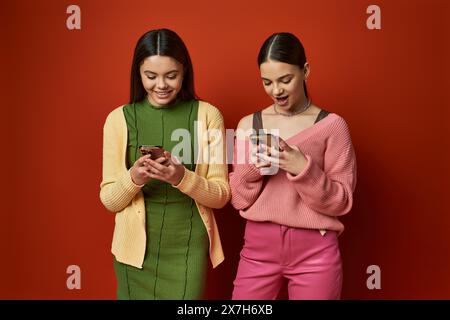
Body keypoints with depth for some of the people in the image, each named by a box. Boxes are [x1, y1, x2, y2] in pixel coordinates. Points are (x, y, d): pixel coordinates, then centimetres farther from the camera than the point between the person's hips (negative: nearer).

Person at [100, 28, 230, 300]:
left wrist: (182, 178, -21)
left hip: (188, 249, -1)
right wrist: (132, 178, -20)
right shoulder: (119, 119, -3)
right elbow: (109, 201, 0)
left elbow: (221, 195, -4)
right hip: (136, 247, 1)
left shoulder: (207, 115, -5)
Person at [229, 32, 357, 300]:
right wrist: (251, 169, -14)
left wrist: (303, 168, -20)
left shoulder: (332, 125, -5)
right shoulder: (248, 124, 3)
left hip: (314, 250, -2)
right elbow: (239, 200, 5)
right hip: (258, 246, 3)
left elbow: (341, 201, -5)